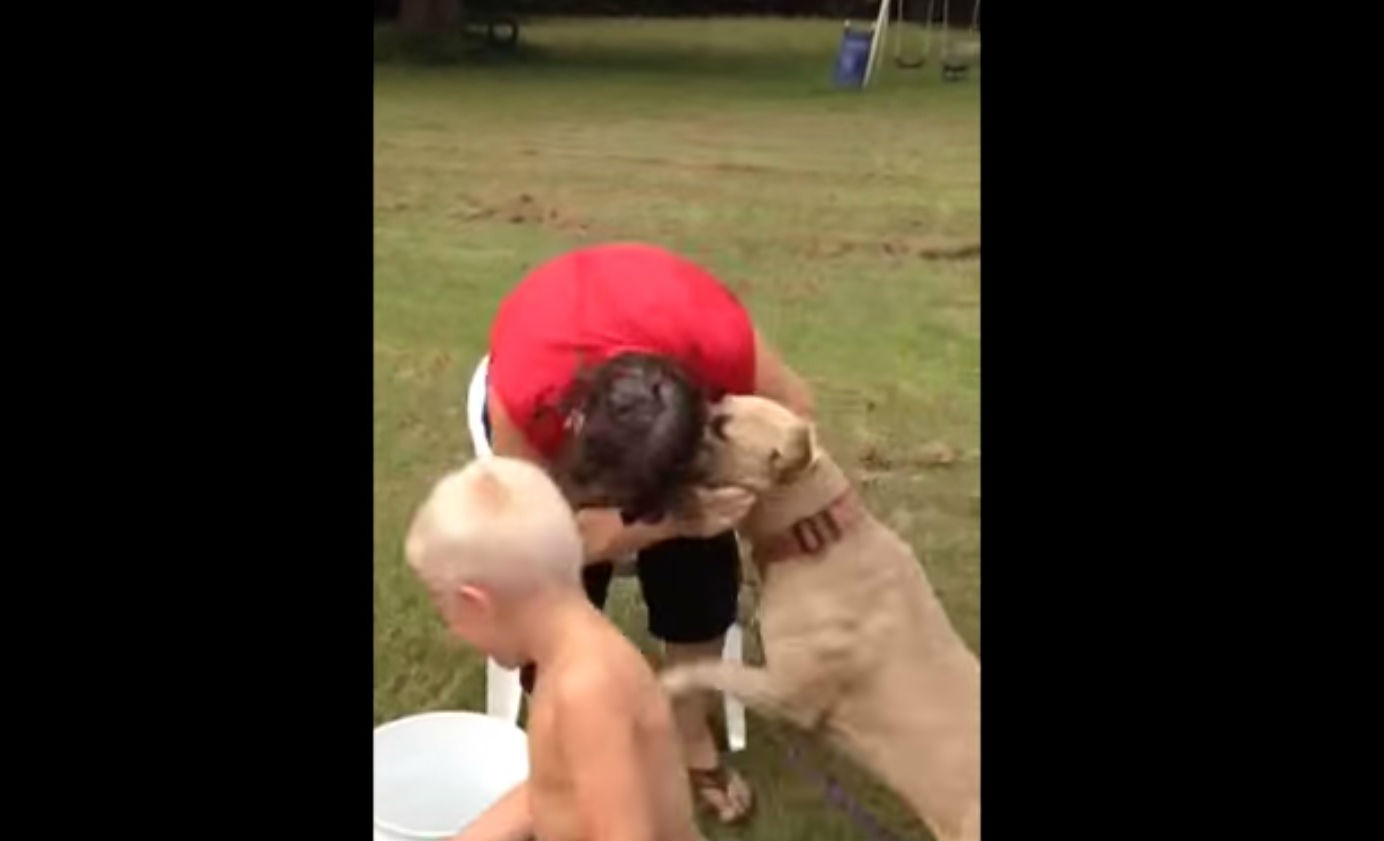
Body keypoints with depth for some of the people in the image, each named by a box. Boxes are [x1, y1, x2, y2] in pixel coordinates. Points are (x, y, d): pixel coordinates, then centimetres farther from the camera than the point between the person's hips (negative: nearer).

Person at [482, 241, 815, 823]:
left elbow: (794, 410, -18)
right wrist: (679, 519, -45)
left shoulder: (722, 341, -42)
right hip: (551, 381, -1)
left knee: (701, 563, -6)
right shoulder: (523, 396, -44)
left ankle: (693, 738, 17)